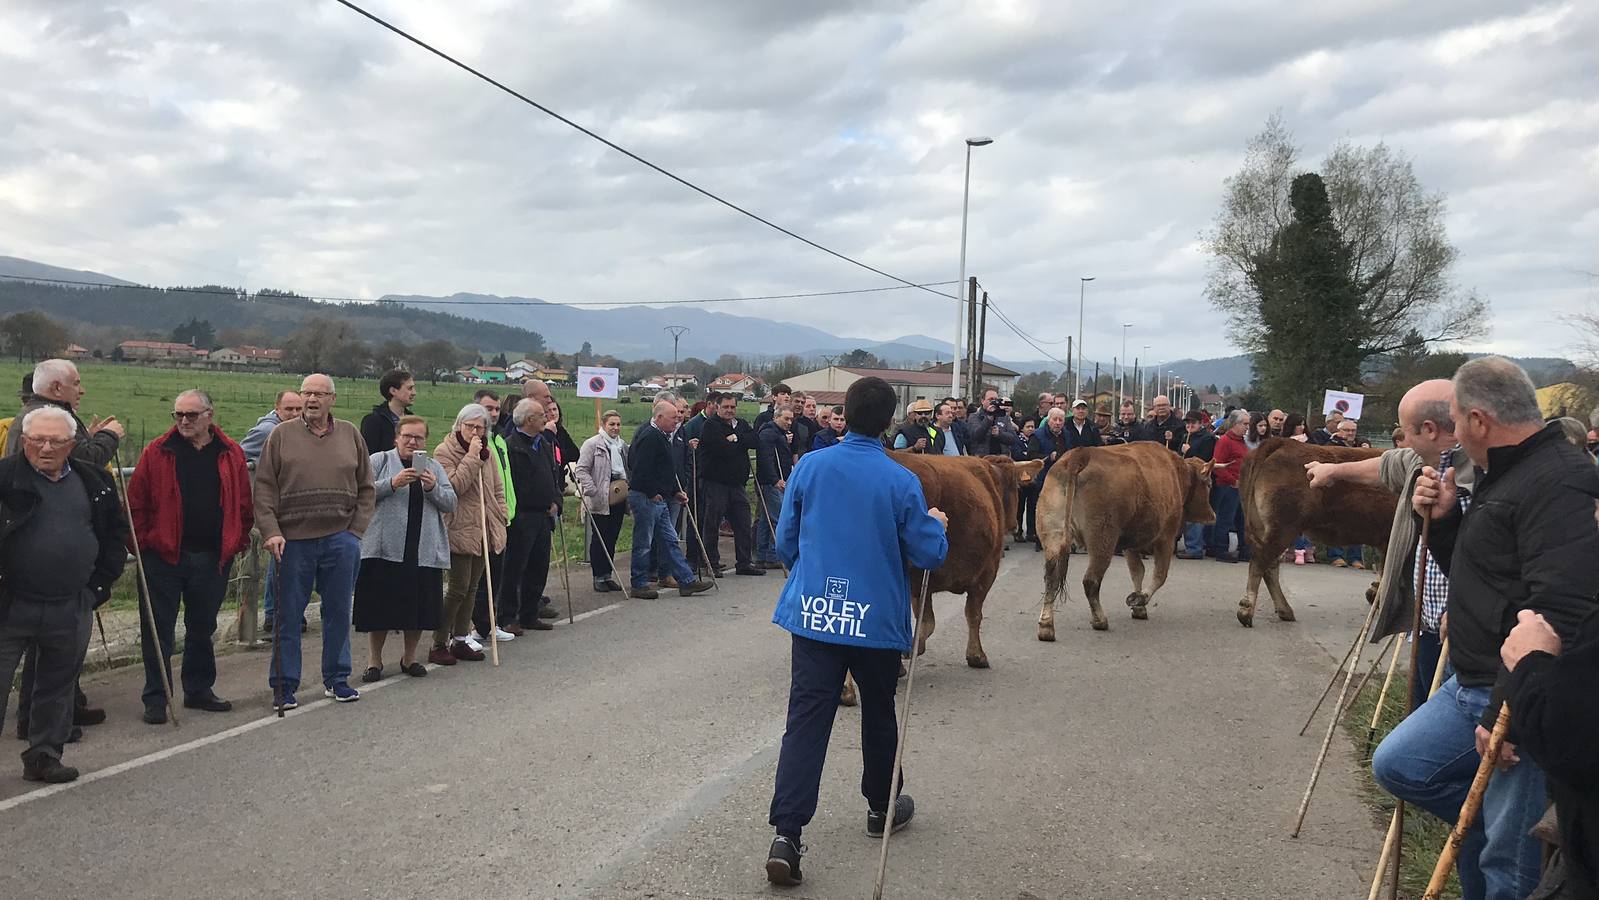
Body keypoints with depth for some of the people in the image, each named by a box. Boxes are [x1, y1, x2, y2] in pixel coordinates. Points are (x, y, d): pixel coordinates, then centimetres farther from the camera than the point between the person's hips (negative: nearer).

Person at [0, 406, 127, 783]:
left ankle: (44, 756, 28)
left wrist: (100, 585, 8)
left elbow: (114, 536, 15)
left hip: (71, 609, 4)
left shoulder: (93, 482, 7)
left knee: (58, 686, 14)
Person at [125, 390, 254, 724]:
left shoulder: (231, 454, 4)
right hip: (164, 556, -2)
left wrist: (240, 541, 5)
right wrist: (142, 541, -6)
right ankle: (156, 699, 10)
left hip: (213, 558, 2)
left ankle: (199, 689, 27)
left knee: (203, 627, 15)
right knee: (158, 629, 1)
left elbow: (244, 503, 9)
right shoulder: (157, 453, -2)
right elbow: (136, 502, -1)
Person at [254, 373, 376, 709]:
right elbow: (264, 488, 0)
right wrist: (271, 532, -11)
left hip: (340, 540, 2)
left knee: (338, 612, 10)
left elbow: (366, 489, 11)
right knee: (288, 614, 4)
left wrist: (355, 531, 2)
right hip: (293, 540, -2)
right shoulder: (282, 435, 3)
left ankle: (336, 679, 23)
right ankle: (285, 685, 15)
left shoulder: (350, 435, 9)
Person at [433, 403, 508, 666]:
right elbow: (453, 486, -20)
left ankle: (460, 640, 19)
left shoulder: (488, 452, 13)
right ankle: (438, 644, 0)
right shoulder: (444, 451, -7)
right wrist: (472, 457, -20)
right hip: (459, 530, -7)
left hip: (485, 530, 7)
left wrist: (502, 516, 10)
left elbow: (498, 488, 19)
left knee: (472, 587, 11)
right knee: (459, 588, -9)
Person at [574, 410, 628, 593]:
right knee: (599, 538, -2)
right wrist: (592, 491, -17)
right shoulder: (592, 444, -5)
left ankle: (608, 575, 16)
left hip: (619, 496, 6)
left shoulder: (623, 446, 15)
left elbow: (628, 469, 22)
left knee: (612, 537, 8)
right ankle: (598, 577, 5)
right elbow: (581, 470, -9)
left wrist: (628, 486, 7)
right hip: (600, 500, -6)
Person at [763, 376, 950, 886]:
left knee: (806, 722, -1)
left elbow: (785, 543, 5)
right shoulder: (901, 481, -9)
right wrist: (938, 525, 15)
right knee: (878, 715, 19)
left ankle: (786, 835, -9)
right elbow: (928, 556, -6)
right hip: (877, 622, -1)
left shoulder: (810, 467, -3)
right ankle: (882, 808, 37)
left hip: (812, 614, 1)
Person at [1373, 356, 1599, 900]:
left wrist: (1510, 713, -25)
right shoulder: (1504, 476, 14)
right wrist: (1443, 521, 6)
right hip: (1474, 684, 10)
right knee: (1397, 765, 14)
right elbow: (1475, 575, 25)